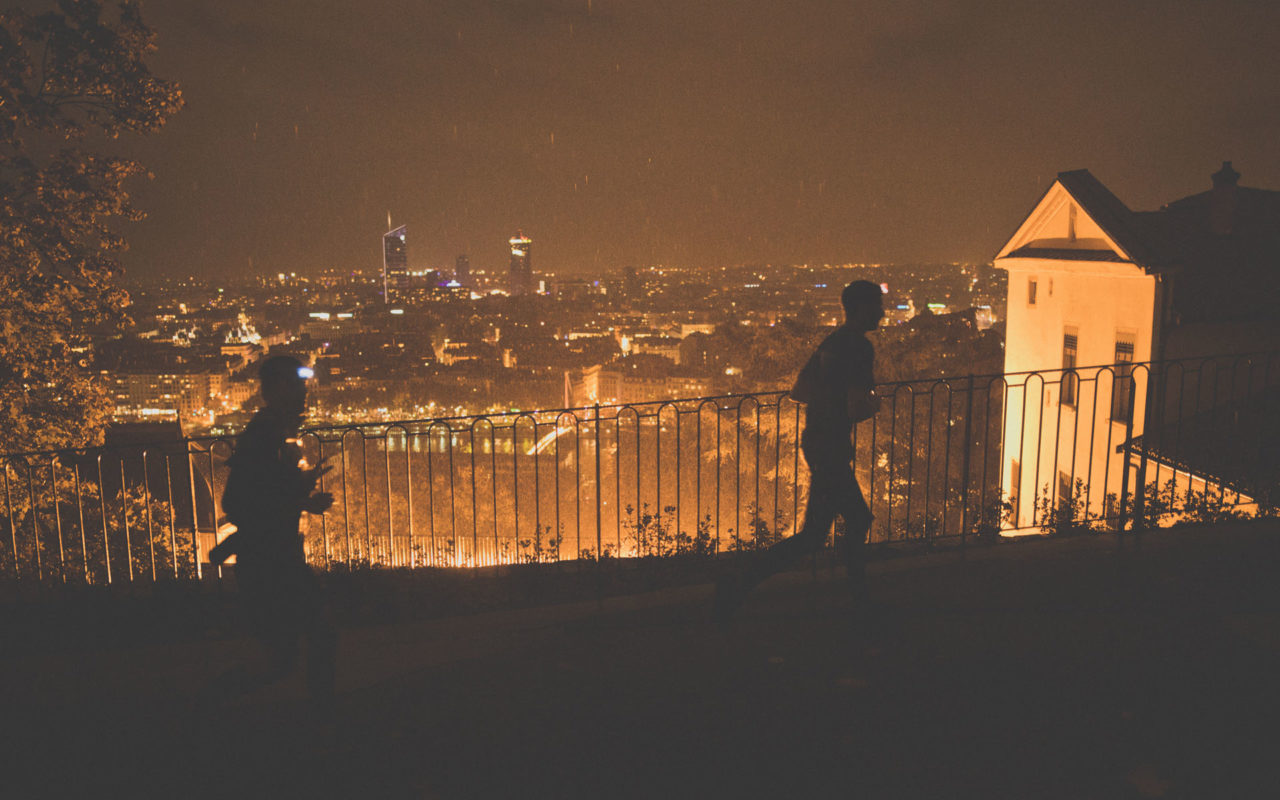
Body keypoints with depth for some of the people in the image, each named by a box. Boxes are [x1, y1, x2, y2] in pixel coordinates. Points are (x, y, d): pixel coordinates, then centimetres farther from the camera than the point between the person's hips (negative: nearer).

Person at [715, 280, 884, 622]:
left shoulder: (832, 342, 12)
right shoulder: (860, 348, -17)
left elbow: (798, 391, 17)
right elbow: (857, 409, -25)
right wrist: (875, 403, -4)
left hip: (815, 440, 10)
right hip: (830, 449, -10)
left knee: (859, 520, 19)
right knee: (814, 534, -2)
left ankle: (859, 598, 29)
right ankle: (739, 584, -2)